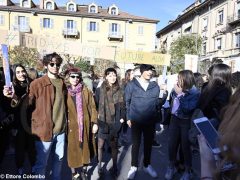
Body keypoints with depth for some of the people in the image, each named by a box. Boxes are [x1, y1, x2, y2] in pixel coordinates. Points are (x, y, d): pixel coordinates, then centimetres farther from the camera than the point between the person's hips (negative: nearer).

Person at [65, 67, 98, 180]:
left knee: (85, 148, 11)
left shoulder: (86, 91, 1)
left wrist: (94, 123, -4)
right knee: (73, 150, 6)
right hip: (71, 126, 0)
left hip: (85, 125, 1)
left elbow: (92, 107, 1)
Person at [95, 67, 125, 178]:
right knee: (100, 145, 9)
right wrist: (96, 117, -6)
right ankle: (99, 165, 29)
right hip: (102, 122, -1)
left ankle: (114, 167, 29)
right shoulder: (100, 90, -4)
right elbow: (95, 105, 0)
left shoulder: (119, 91, 2)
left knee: (114, 145, 12)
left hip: (115, 123, 1)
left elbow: (122, 106, 6)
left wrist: (122, 118, -4)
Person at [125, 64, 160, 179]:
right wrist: (128, 117, 0)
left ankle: (147, 165, 36)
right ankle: (134, 166, 30)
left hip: (150, 121, 2)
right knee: (135, 144, 11)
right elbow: (127, 102, 0)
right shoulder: (132, 85, -6)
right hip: (136, 121, -2)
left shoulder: (155, 86, 0)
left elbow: (157, 103, 9)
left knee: (148, 144, 15)